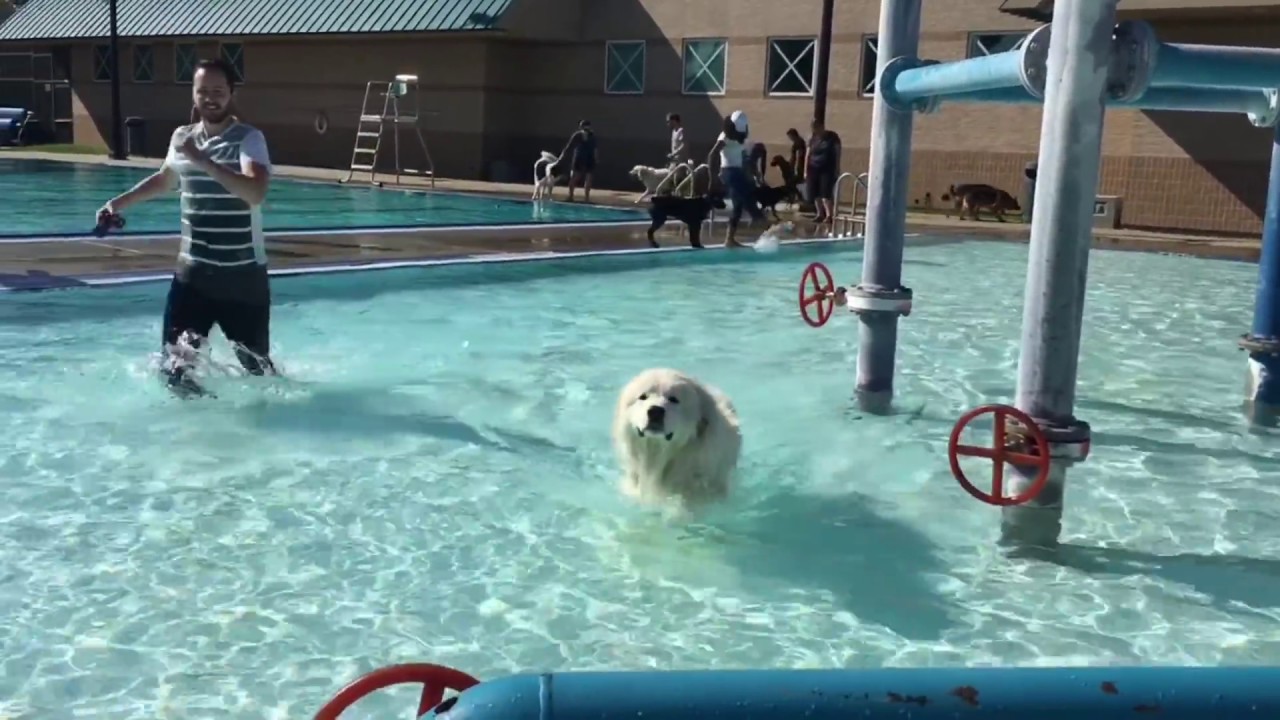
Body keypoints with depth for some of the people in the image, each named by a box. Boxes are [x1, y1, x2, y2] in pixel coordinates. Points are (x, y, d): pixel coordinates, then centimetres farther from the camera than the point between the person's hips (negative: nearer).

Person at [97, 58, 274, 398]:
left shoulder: (249, 139, -12)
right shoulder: (181, 137, 7)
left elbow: (255, 193, -31)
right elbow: (164, 179, 29)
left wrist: (202, 160, -33)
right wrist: (121, 201, 22)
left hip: (243, 273, -5)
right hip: (193, 271, 5)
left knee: (256, 365, 8)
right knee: (175, 363, 2)